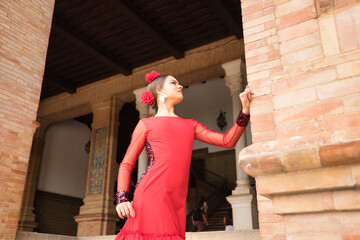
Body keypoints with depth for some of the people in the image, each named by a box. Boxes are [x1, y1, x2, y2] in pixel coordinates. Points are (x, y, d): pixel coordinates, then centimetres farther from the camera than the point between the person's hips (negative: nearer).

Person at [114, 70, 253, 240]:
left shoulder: (190, 125, 22)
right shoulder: (146, 124, 10)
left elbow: (228, 141, 15)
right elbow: (126, 164, 6)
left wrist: (245, 109, 7)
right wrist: (122, 199, -8)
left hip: (177, 199, 4)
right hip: (151, 194, -4)